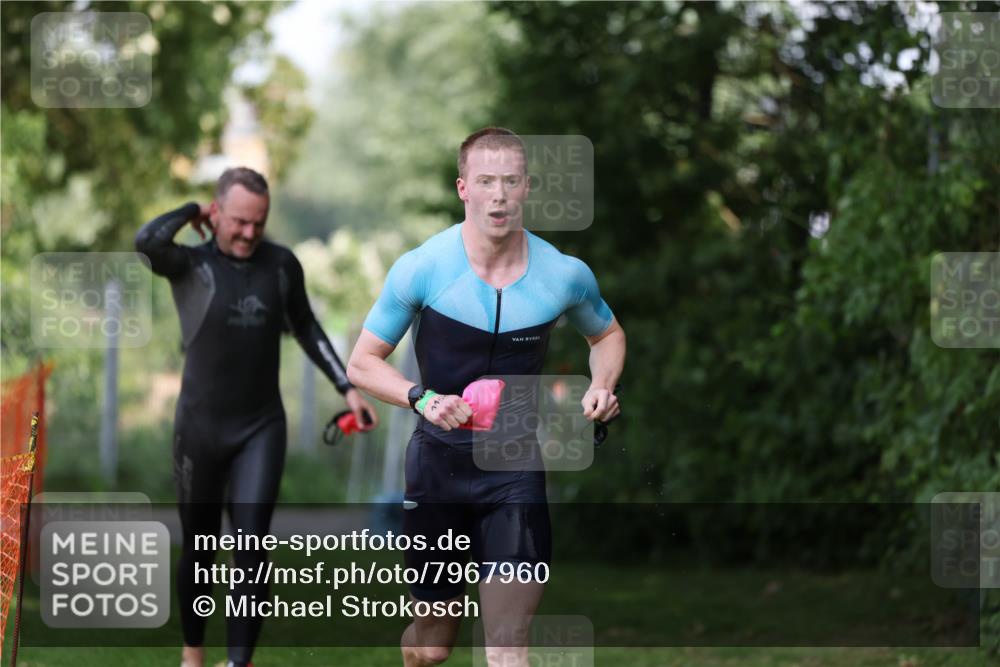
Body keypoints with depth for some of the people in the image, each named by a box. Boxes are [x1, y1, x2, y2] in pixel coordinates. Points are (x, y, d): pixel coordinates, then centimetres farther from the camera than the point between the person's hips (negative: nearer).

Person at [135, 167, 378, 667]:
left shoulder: (281, 264, 0)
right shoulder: (190, 266, -11)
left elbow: (305, 328, 15)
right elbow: (147, 241, -33)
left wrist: (347, 387, 11)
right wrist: (193, 211, -14)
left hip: (261, 428, 2)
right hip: (201, 427, -1)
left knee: (252, 546, -11)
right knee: (199, 548, 11)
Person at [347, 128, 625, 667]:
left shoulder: (565, 275, -4)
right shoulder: (422, 268, -11)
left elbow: (607, 334, 18)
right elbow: (362, 363, -3)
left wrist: (602, 386, -3)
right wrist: (421, 398, -21)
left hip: (516, 466, 1)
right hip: (439, 461, 0)